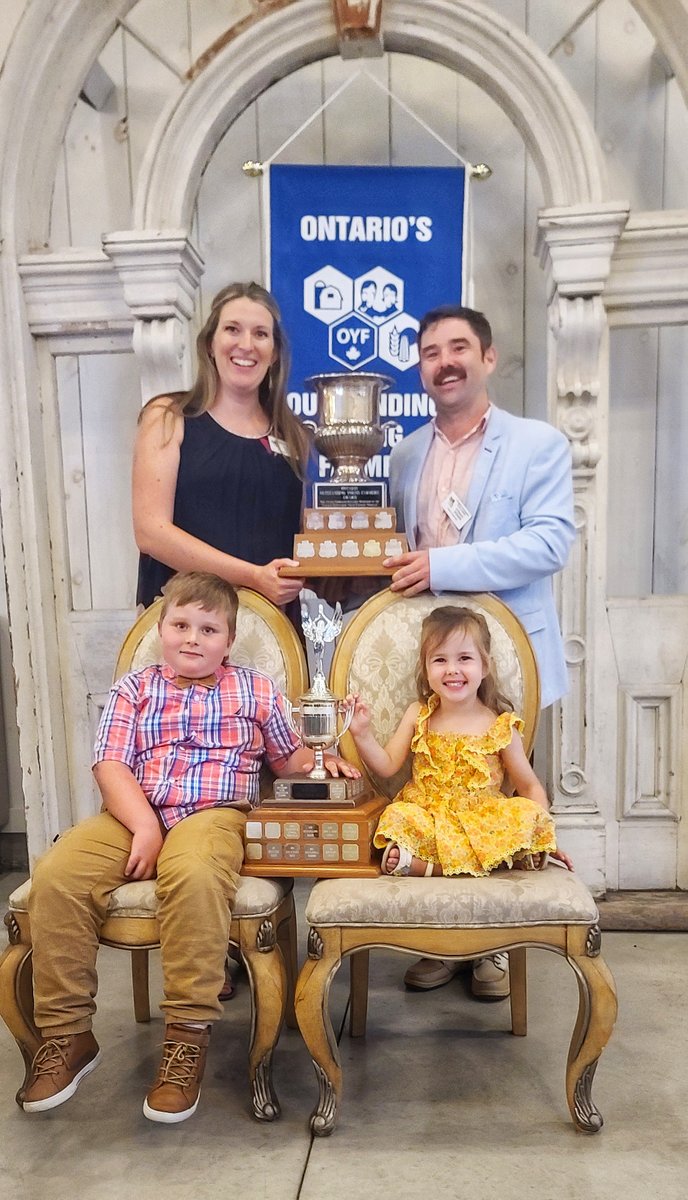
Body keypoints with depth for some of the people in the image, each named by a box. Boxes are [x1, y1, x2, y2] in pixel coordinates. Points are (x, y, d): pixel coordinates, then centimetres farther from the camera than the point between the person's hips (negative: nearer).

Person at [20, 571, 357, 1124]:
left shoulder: (255, 690, 16)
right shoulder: (134, 689, 15)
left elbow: (289, 759, 24)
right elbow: (111, 766, 3)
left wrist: (323, 761, 2)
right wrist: (144, 825, -13)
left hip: (213, 815, -2)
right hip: (134, 816, 3)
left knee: (194, 873, -37)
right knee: (56, 874, -24)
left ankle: (188, 1036, -21)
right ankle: (67, 1033, -5)